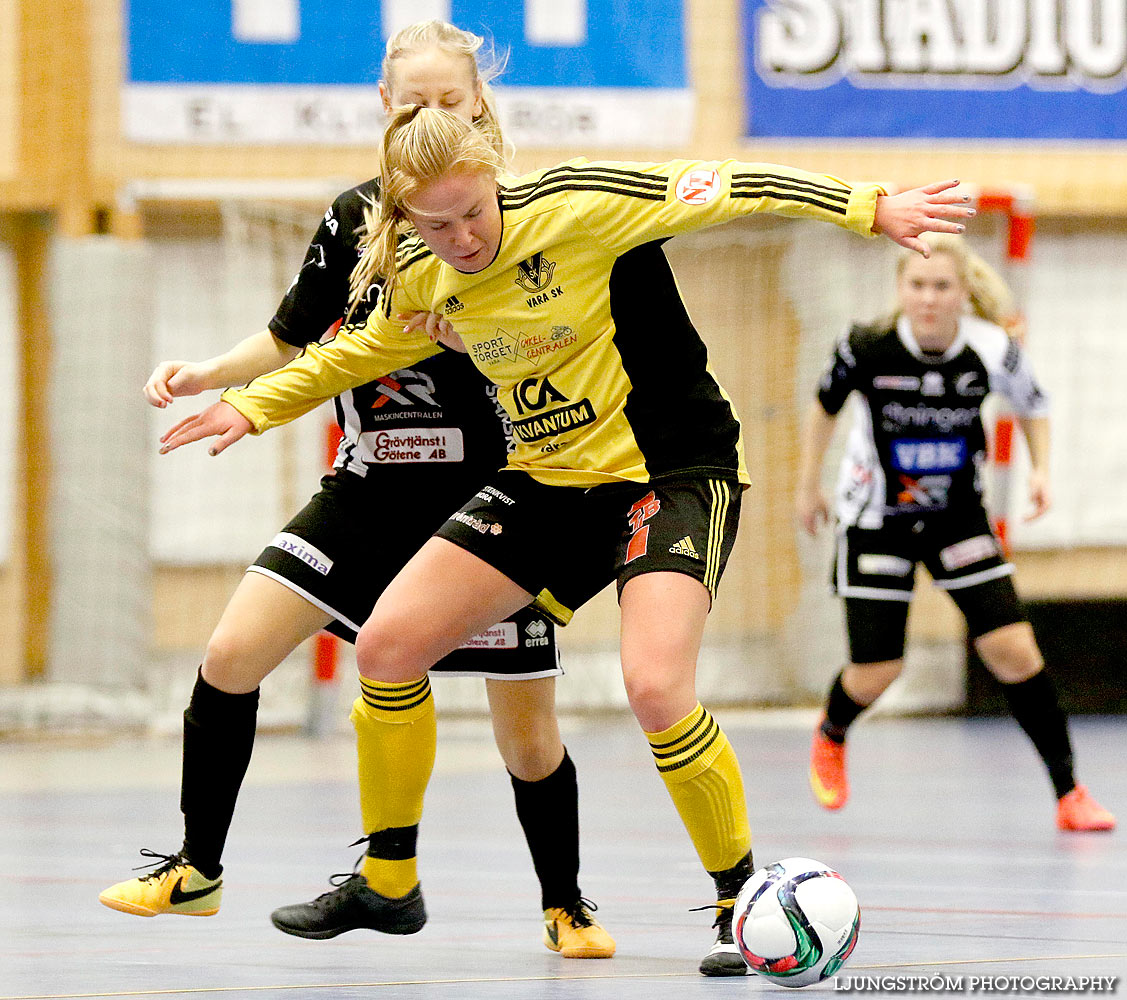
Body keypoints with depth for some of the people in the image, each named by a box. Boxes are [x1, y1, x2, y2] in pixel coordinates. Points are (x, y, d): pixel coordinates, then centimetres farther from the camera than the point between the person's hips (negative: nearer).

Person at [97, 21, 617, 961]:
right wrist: (207, 375, -4)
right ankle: (197, 870, 9)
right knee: (231, 656, -8)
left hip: (488, 501, -3)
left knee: (528, 735, -2)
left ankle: (566, 905, 22)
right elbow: (291, 343, 13)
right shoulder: (357, 216, 3)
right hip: (369, 494, 3)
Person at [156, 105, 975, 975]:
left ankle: (742, 899, -8)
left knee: (656, 687, -28)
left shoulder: (572, 206, -21)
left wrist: (874, 210, -24)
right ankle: (390, 881, 19)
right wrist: (252, 407, 18)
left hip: (673, 471, -7)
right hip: (547, 481, 7)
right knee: (388, 644, 0)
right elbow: (365, 349, 21)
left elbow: (724, 190, -20)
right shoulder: (423, 281, -2)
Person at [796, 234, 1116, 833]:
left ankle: (1069, 793, 0)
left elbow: (1032, 405, 4)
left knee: (1014, 649, -10)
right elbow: (824, 407, 0)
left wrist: (1040, 470, -12)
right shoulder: (868, 349, -21)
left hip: (957, 515, 1)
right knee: (875, 673, -2)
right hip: (876, 520, -1)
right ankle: (830, 738, 35)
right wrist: (808, 488, 9)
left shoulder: (992, 351, -18)